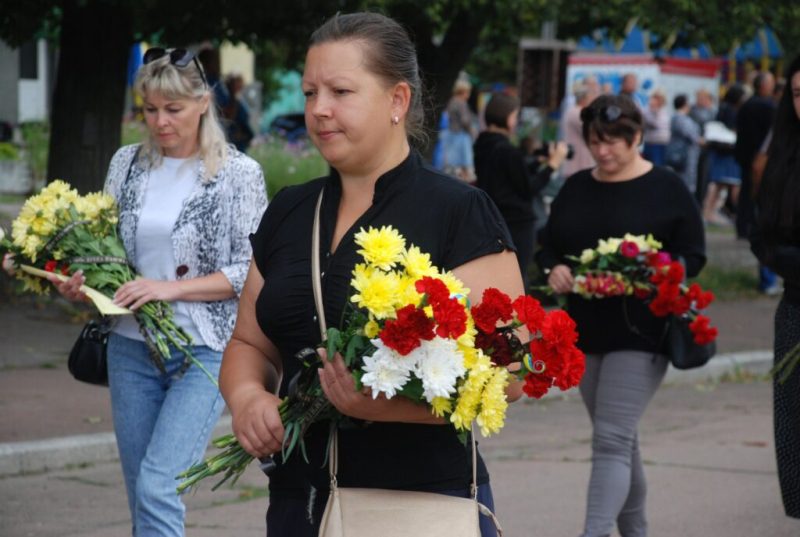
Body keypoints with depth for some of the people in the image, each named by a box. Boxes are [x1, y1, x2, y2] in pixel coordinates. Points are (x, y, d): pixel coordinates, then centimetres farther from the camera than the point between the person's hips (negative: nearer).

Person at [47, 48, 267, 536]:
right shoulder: (128, 163, 8)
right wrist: (81, 285, -5)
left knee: (158, 486, -18)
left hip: (205, 352, -5)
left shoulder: (239, 173, -5)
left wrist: (172, 288, -17)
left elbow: (251, 271, -7)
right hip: (132, 347, 5)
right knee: (141, 495, 9)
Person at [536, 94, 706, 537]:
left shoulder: (667, 190, -4)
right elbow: (548, 247, 15)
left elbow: (692, 257, -6)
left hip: (640, 333, -6)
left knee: (612, 440, -15)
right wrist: (554, 270, -8)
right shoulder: (575, 189, 11)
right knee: (620, 439, 16)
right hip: (585, 332, 6)